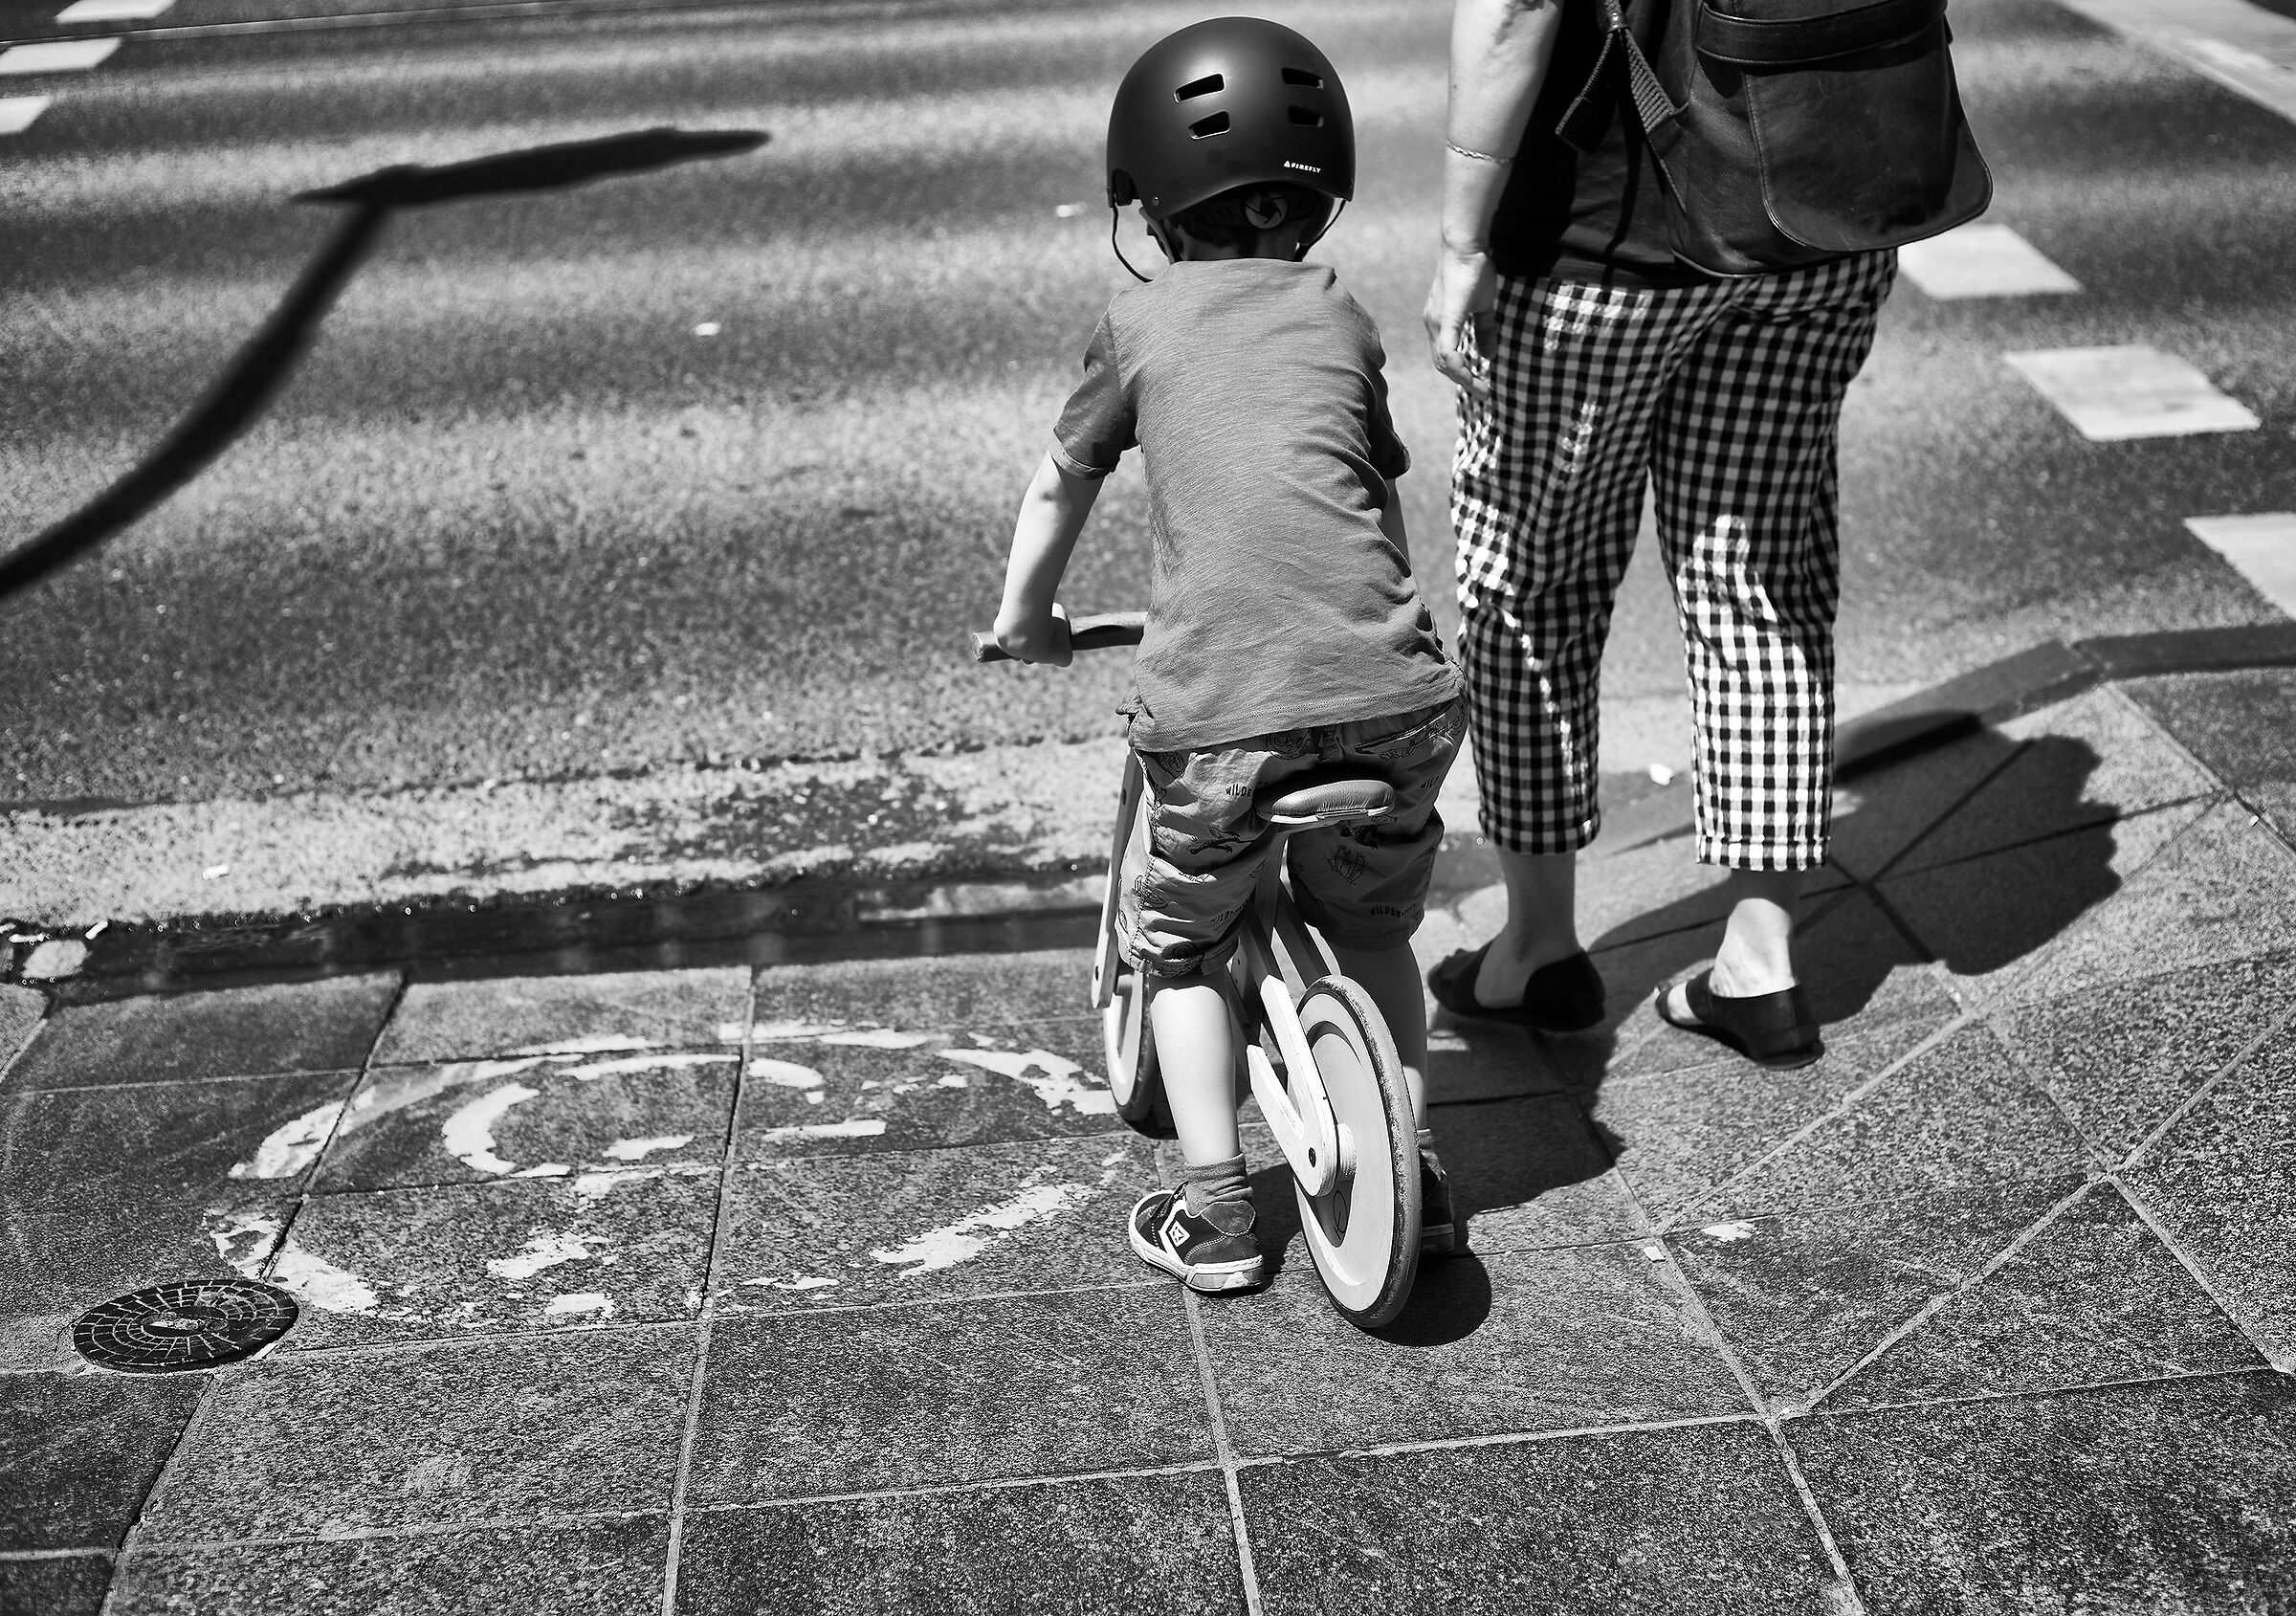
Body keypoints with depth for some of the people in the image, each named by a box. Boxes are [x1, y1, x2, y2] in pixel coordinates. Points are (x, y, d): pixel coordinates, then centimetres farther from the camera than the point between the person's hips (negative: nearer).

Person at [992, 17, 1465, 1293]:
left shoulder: (1141, 323, 12)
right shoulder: (1343, 316, 18)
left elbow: (1063, 487, 23)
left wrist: (1024, 621, 40)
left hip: (1222, 705, -2)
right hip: (1393, 689, 3)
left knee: (1180, 944, 20)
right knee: (1373, 923, 28)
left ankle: (1216, 1213, 19)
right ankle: (1417, 1168, 31)